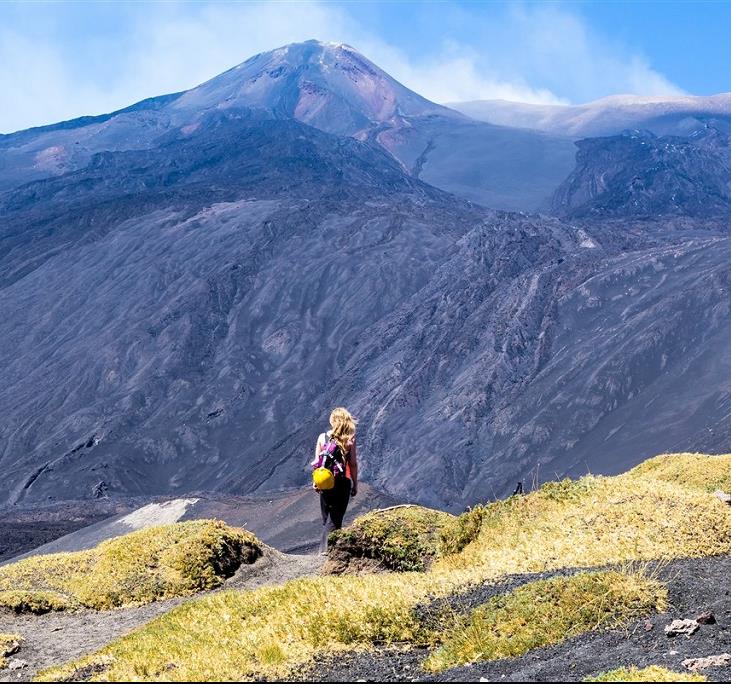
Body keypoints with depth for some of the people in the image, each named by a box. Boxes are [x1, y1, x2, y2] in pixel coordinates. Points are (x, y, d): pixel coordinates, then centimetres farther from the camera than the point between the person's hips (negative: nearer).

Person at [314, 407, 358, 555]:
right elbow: (353, 464, -5)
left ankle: (325, 548, 15)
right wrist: (355, 485, 5)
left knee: (326, 519, 15)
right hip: (342, 482, -2)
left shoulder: (322, 437, -1)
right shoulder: (350, 440, -7)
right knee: (335, 519, 1)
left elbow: (317, 462, 1)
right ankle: (326, 547, -10)